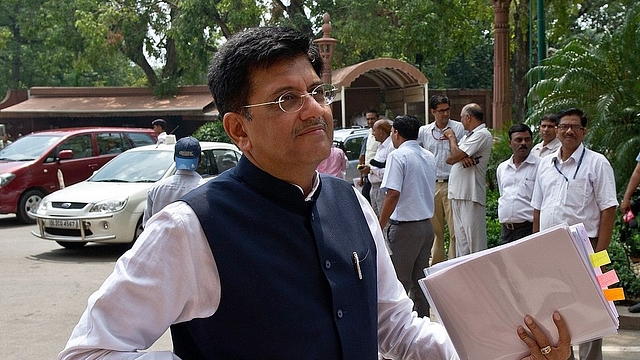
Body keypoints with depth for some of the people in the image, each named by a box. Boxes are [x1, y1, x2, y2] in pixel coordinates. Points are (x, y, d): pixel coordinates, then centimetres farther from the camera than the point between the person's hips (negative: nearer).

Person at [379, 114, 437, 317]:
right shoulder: (429, 157, 11)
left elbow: (393, 194, -20)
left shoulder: (398, 156, -13)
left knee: (399, 281, -1)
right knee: (420, 281, 14)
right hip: (427, 224, 8)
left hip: (405, 226, -7)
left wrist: (380, 225, -15)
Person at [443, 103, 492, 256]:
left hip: (471, 197, -10)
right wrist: (462, 157, -9)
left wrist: (451, 137, 2)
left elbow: (455, 156, -15)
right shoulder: (468, 136, 21)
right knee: (461, 240, 13)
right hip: (457, 194, 10)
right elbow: (449, 159, 13)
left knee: (475, 241, -7)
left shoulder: (482, 135, -9)